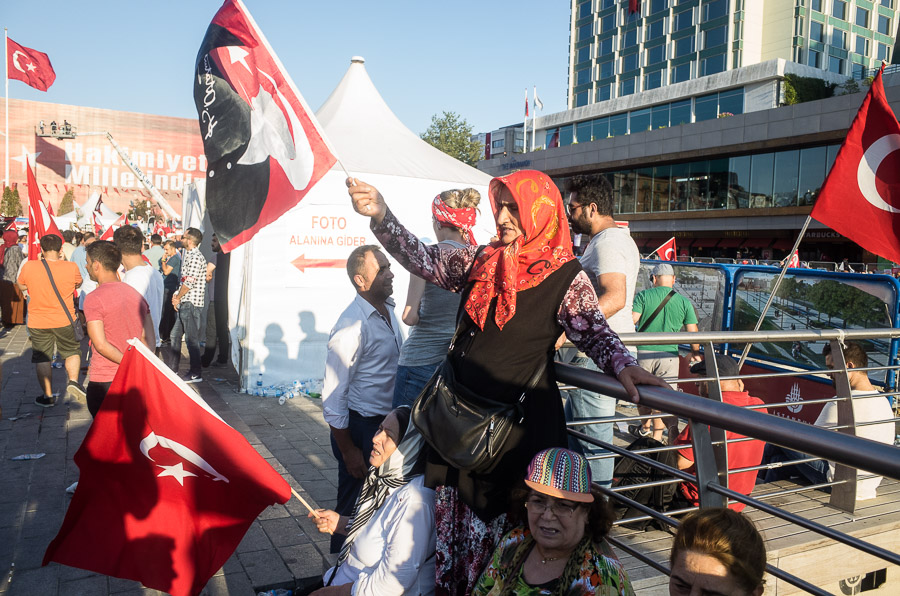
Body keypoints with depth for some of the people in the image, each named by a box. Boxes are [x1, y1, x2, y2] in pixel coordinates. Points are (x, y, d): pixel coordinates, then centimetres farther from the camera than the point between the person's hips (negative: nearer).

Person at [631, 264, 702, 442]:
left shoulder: (643, 296, -3)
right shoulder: (684, 302, 2)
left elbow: (631, 320, -11)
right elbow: (693, 331, 6)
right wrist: (695, 352, 22)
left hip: (643, 352, 0)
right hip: (668, 355, 1)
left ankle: (645, 428, 33)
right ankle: (657, 437, 8)